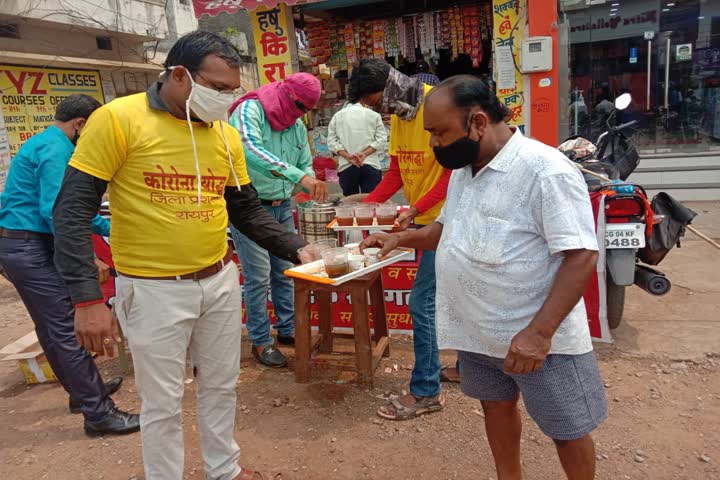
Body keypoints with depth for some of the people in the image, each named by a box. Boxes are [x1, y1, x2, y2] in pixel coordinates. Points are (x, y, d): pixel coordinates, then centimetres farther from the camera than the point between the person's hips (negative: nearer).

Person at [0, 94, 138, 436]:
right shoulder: (55, 149, -14)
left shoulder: (43, 143, 19)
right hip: (31, 249, -11)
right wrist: (88, 258, -22)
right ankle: (98, 413, -3)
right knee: (68, 330, -8)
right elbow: (55, 211, -23)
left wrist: (109, 227, 22)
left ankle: (84, 391, 31)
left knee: (53, 329, 17)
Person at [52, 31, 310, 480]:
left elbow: (248, 210, 11)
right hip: (154, 290, -5)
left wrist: (296, 248, -1)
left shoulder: (227, 134, 2)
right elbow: (73, 210, -13)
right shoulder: (118, 119, -13)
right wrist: (87, 299, -18)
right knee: (163, 403, 9)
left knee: (222, 387, 19)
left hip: (220, 280, 5)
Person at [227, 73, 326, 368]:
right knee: (259, 277, -3)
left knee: (285, 272, 12)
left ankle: (287, 330, 28)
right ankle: (260, 342, 12)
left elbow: (306, 165, 16)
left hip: (282, 206, 7)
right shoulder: (249, 111, -14)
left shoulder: (298, 127, 8)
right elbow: (252, 151, -33)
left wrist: (314, 187, -7)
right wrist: (299, 176, -42)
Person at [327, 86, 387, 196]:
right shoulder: (373, 115, 1)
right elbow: (381, 139, -3)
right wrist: (364, 153, -5)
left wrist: (348, 156, -5)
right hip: (370, 166, -2)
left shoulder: (337, 116, 5)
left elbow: (332, 142, 1)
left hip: (346, 167, 2)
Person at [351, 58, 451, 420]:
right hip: (422, 220, 9)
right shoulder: (397, 115, 11)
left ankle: (425, 392, 6)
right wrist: (366, 204, 0)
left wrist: (416, 208, -23)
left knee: (422, 302, -7)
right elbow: (396, 173, 11)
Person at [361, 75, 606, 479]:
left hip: (539, 338, -7)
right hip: (478, 331, 8)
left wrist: (539, 332, -28)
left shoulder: (545, 170, -22)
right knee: (496, 407, 24)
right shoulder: (463, 168, 5)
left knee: (567, 431, 12)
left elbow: (582, 256, -24)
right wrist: (402, 238, 2)